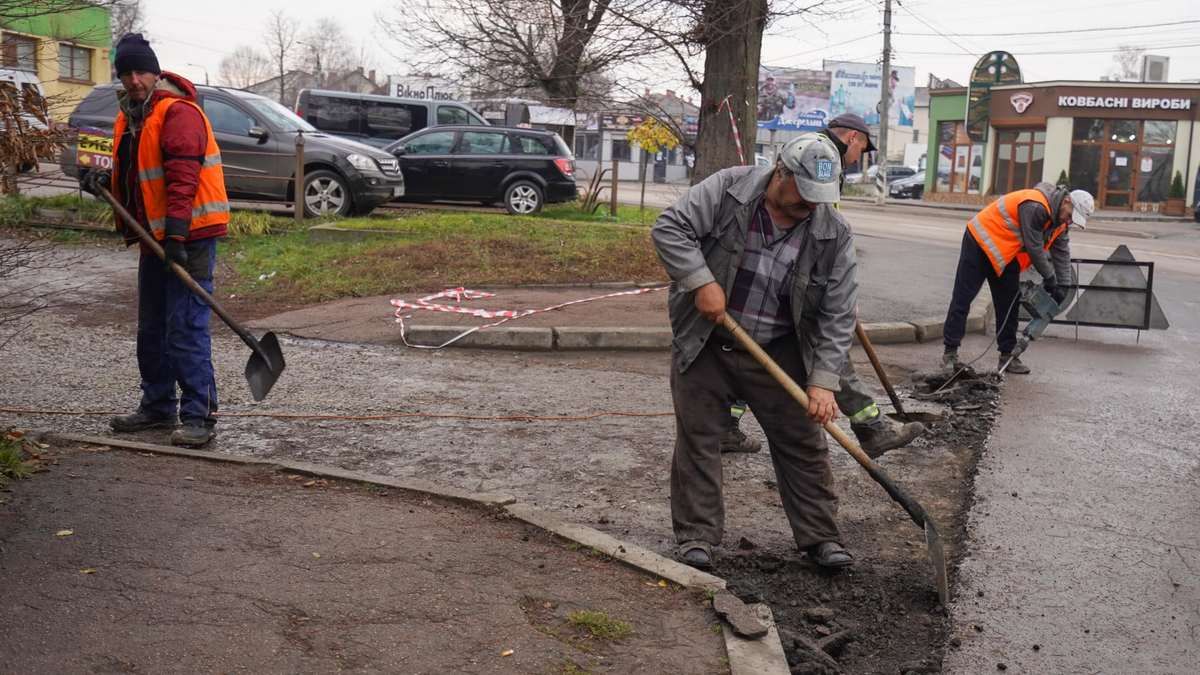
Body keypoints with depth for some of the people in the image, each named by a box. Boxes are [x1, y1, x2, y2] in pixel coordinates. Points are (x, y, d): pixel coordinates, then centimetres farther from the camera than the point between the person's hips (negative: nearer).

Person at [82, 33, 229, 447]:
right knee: (151, 328, 16)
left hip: (189, 236, -10)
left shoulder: (178, 112, -15)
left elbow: (183, 177, -24)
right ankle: (157, 406, 28)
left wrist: (176, 236, -30)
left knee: (186, 328, -12)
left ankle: (199, 417, -8)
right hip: (155, 236, 10)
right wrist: (107, 181, 4)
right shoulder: (130, 117, 15)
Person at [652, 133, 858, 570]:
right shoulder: (727, 189, -15)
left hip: (778, 353, 2)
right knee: (697, 439, 2)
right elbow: (669, 229, -15)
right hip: (704, 344, -1)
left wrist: (823, 381, -17)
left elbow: (837, 315, -10)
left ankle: (820, 537, 19)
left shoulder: (834, 235, -10)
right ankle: (697, 537, 13)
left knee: (803, 444, 6)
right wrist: (702, 282, -25)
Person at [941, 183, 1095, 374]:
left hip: (1006, 255, 9)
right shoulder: (1035, 206, -29)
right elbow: (1034, 247, -26)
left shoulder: (1059, 217, 0)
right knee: (962, 299, -6)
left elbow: (1062, 252, 4)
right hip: (980, 242, -9)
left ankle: (1007, 355, 10)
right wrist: (1049, 279, -15)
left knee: (1008, 304, 6)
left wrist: (1062, 286, -3)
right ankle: (950, 352, -3)